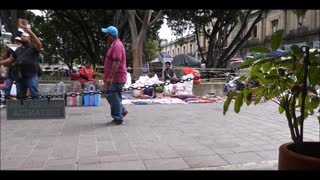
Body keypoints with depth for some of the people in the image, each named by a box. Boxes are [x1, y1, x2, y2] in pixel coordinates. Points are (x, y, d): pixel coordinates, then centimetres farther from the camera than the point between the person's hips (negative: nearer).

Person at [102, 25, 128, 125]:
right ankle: (122, 110, 28)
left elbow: (116, 63, -25)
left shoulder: (117, 46, -17)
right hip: (114, 78, 10)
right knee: (110, 96, 17)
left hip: (116, 78, -10)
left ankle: (118, 119, 6)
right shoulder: (114, 45, 16)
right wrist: (108, 77, 24)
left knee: (114, 97, -4)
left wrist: (110, 77, -26)